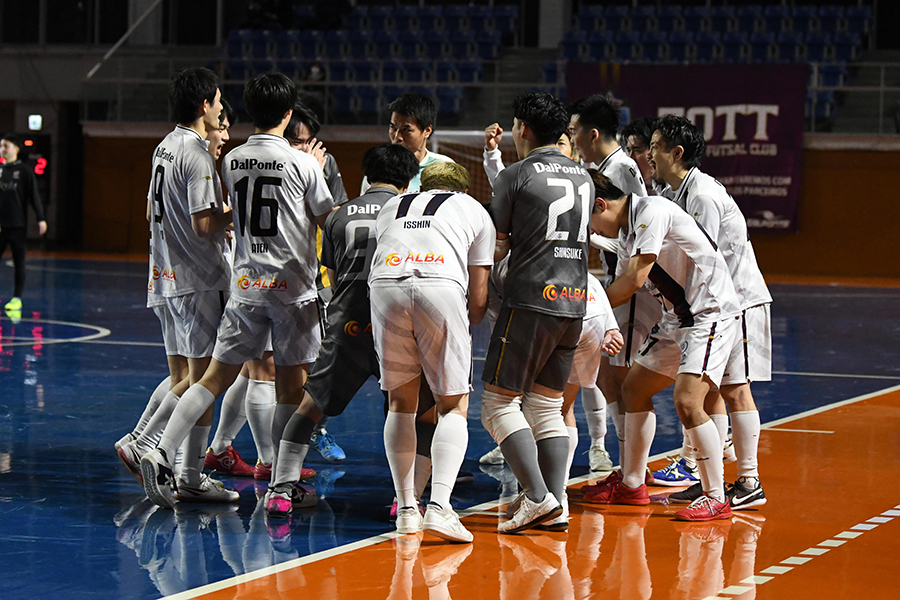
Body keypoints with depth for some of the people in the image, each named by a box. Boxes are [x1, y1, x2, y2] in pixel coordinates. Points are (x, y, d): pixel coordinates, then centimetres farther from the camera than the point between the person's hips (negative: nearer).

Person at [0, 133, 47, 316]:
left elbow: (34, 196, -4)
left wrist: (40, 218, -9)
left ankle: (17, 299, 7)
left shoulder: (24, 171, -3)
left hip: (17, 225, -4)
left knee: (19, 261, 2)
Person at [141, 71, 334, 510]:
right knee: (291, 387, 3)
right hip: (292, 285, -4)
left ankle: (161, 455, -7)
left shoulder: (232, 161, 6)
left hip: (246, 284, 4)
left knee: (217, 375, 6)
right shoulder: (301, 164, -8)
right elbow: (327, 219, 3)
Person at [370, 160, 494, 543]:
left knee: (401, 401, 16)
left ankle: (406, 509, 11)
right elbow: (478, 298, 23)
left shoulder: (391, 206, 36)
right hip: (441, 287, -2)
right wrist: (466, 325, 43)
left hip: (385, 287, 2)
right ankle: (439, 506, -10)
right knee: (454, 406, 7)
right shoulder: (474, 210, 28)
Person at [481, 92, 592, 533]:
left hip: (530, 302, -7)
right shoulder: (584, 177, 15)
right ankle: (556, 501, 3)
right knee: (547, 406, 13)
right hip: (574, 302, 7)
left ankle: (538, 496, -13)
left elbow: (497, 247, -1)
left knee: (499, 404, -1)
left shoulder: (515, 176, -5)